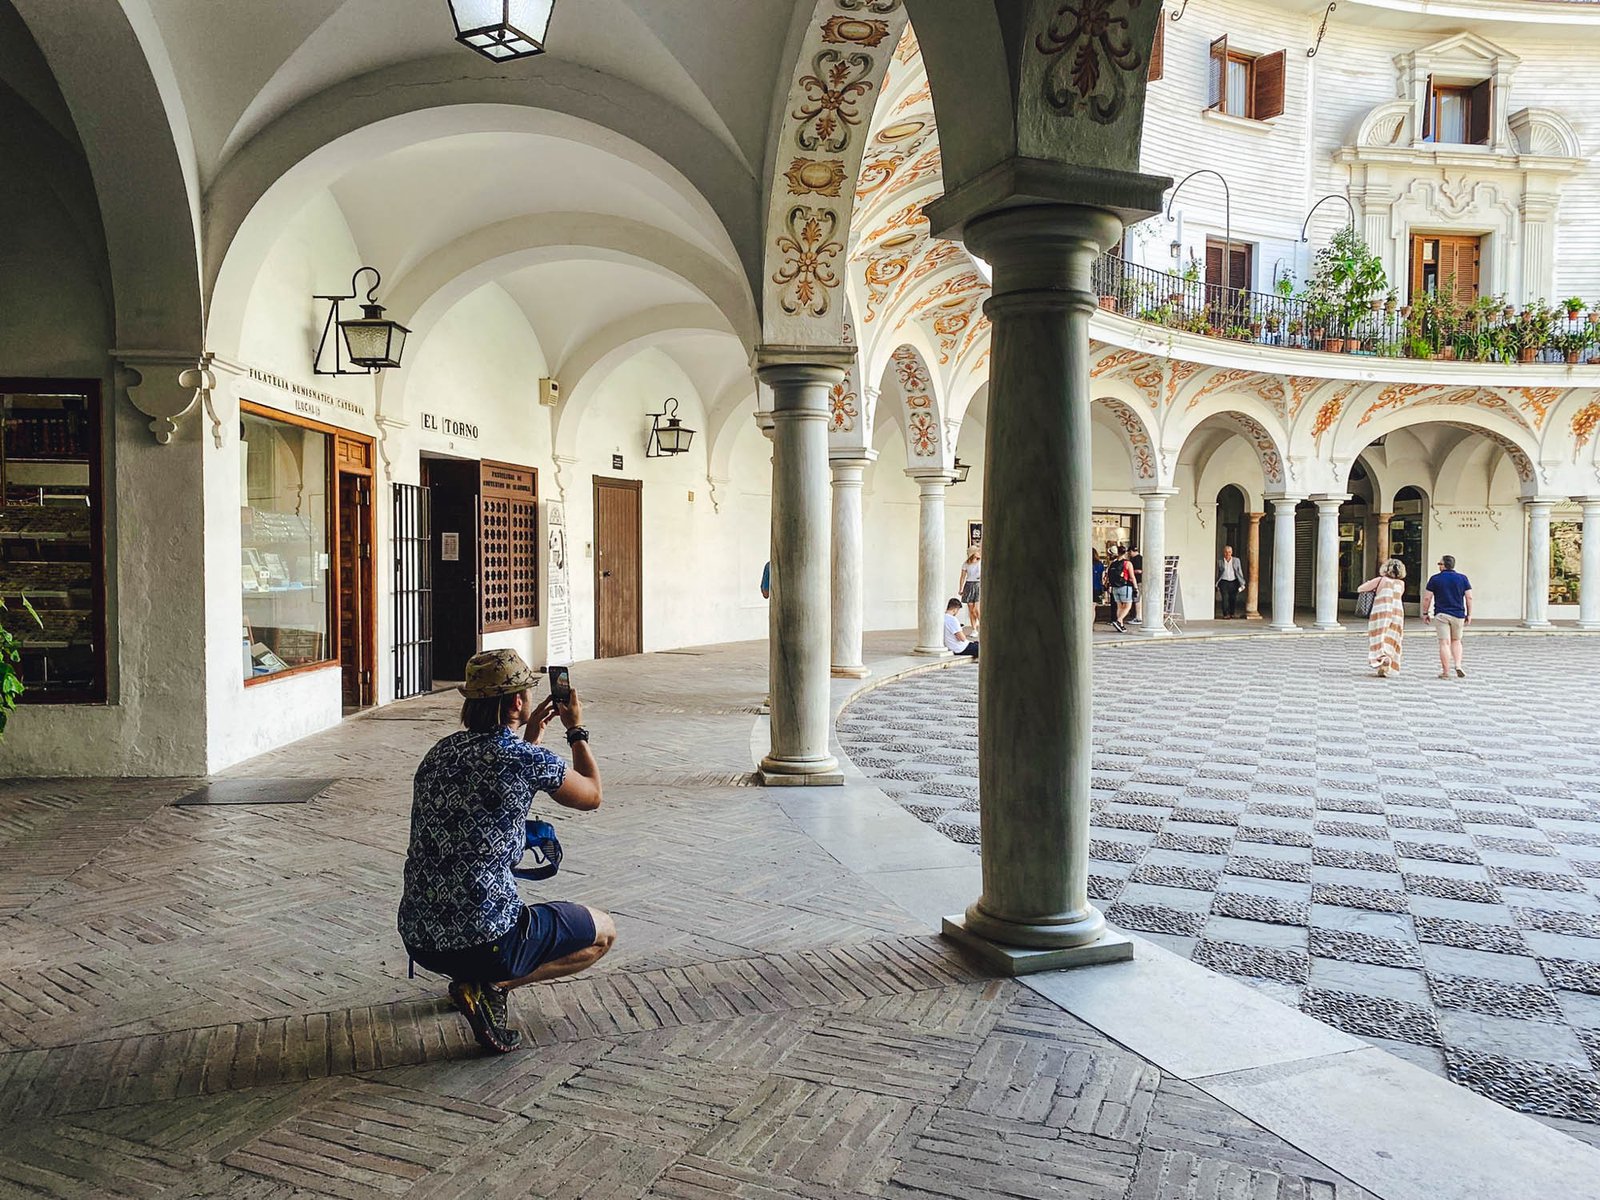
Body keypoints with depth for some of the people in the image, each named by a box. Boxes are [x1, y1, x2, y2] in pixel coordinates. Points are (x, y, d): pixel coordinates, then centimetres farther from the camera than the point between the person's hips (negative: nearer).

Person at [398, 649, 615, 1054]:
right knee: (603, 932, 15)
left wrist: (531, 733, 31)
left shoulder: (442, 751, 7)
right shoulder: (528, 759, -14)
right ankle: (489, 986, -1)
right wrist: (577, 729, 19)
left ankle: (471, 976, 21)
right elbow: (591, 797, 7)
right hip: (485, 941, -7)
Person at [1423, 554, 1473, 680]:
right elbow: (1469, 598, 2)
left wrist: (1425, 613, 7)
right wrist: (1469, 614, 9)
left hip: (1441, 614, -2)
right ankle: (1458, 665, 2)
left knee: (1444, 643, -2)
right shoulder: (1463, 578, 4)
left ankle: (1445, 672, -3)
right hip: (1458, 615, 2)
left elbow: (1427, 598, -3)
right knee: (1456, 641, 19)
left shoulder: (1435, 579, -2)